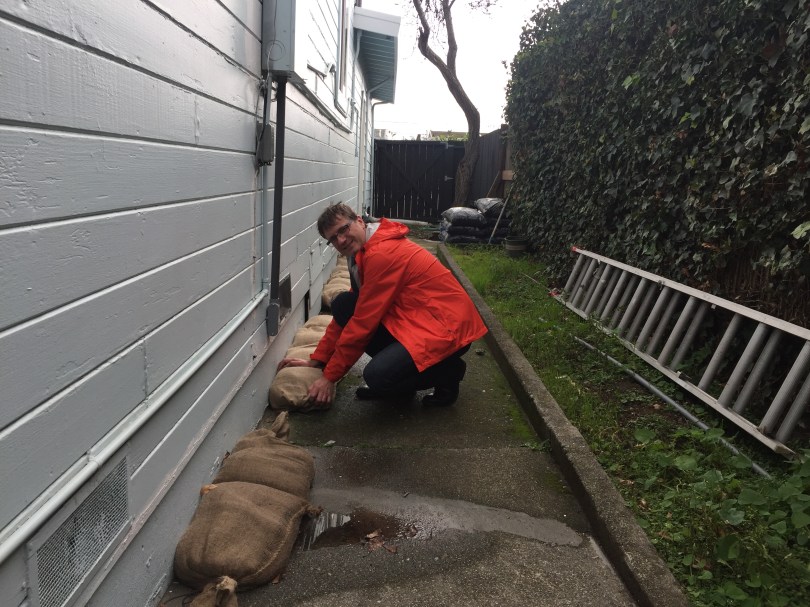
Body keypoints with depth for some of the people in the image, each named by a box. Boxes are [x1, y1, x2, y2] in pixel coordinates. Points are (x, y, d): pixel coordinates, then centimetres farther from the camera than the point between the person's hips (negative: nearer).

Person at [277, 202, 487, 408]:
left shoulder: (382, 254, -21)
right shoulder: (363, 254, 10)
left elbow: (363, 323, -19)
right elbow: (348, 315, 14)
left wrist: (330, 377, -10)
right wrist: (316, 360, 11)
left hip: (449, 326, -9)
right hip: (418, 320, 9)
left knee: (377, 375, -28)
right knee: (343, 304, 0)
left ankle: (448, 371, -1)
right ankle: (395, 362, 7)